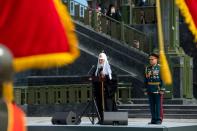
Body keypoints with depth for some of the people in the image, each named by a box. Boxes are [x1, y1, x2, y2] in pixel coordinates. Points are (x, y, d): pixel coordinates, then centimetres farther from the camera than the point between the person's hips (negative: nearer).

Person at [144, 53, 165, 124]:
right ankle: (153, 119, 11)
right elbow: (146, 80, 14)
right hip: (150, 90, 5)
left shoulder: (160, 68, -5)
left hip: (158, 90, -5)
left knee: (159, 105, -4)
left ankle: (159, 119, -1)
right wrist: (146, 90, 10)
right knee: (152, 105, 6)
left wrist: (162, 90, -15)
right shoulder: (148, 68, 11)